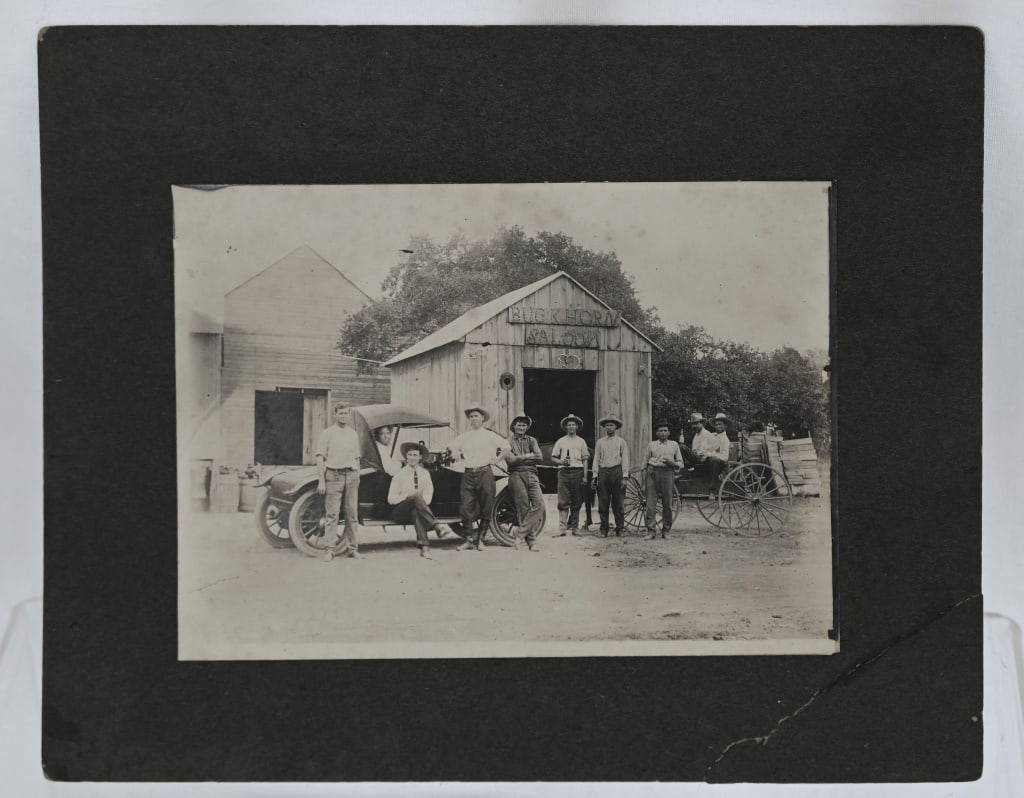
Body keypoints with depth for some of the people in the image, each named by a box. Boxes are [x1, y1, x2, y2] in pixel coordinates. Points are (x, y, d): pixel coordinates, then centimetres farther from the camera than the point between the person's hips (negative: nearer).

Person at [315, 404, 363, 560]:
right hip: (333, 475, -4)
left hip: (351, 475, 4)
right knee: (332, 514, -6)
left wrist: (357, 477, 14)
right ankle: (330, 549, -3)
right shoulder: (327, 434, 1)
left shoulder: (353, 434, 16)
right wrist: (321, 481, -9)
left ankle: (352, 548, 10)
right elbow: (320, 458, -3)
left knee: (352, 514, 4)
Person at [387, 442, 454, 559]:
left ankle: (423, 547, -52)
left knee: (416, 512, -38)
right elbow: (391, 499, 0)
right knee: (416, 497, -35)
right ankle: (437, 525, -49)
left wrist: (423, 501, -15)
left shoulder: (425, 473, 13)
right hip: (400, 511, -2)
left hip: (416, 507, 2)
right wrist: (408, 496, -14)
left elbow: (428, 495, 8)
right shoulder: (400, 474, 4)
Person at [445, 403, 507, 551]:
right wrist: (454, 451, 10)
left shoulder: (490, 435, 8)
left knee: (486, 508, -2)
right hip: (468, 474, 2)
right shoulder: (464, 436, 15)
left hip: (485, 473, -2)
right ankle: (469, 539, 3)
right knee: (467, 508, -4)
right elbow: (450, 446, 28)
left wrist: (498, 459, 3)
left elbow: (507, 446, 11)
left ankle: (479, 538, 7)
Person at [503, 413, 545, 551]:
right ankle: (531, 541, -3)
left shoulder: (531, 440, 17)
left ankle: (521, 532, -8)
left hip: (531, 475, 3)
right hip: (516, 476, -3)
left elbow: (539, 457, 2)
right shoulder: (508, 442, 9)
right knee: (524, 508, -5)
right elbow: (510, 459, -7)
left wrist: (520, 458, -2)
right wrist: (528, 456, -1)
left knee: (539, 505, -13)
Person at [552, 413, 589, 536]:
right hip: (564, 471, -1)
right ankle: (562, 529, -10)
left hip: (578, 471, 1)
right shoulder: (560, 441, 12)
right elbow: (553, 457, 13)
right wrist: (561, 462, -8)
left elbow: (585, 460, 10)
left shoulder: (581, 441, 13)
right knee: (563, 502, -7)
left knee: (576, 502, 2)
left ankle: (573, 527, 9)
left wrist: (585, 476, 2)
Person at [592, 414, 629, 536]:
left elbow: (625, 459, 4)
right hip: (603, 472, 2)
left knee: (617, 502, -1)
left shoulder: (621, 442, 9)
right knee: (603, 502, 0)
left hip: (616, 471, -2)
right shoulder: (600, 442, 14)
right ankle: (604, 529, 5)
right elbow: (596, 459, 11)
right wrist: (595, 476, 3)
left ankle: (619, 529, 5)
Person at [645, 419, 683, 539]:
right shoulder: (651, 445, 15)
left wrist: (672, 463, -6)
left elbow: (680, 463, 12)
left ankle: (666, 531, 10)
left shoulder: (674, 445, 14)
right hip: (653, 473, 0)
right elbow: (646, 461, 20)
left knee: (667, 504, 1)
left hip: (667, 473, 0)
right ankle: (651, 531, -5)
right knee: (651, 503, -6)